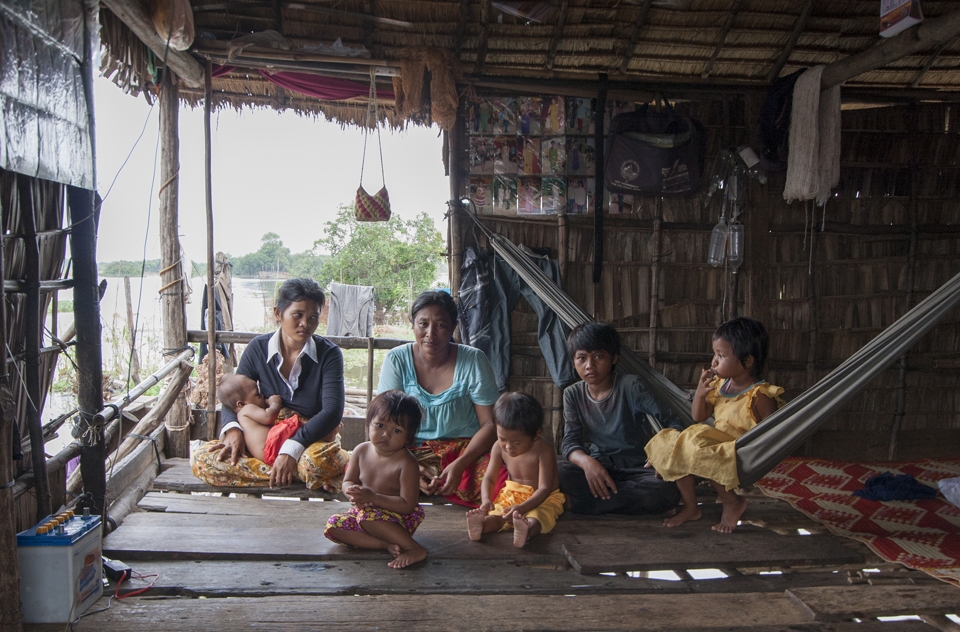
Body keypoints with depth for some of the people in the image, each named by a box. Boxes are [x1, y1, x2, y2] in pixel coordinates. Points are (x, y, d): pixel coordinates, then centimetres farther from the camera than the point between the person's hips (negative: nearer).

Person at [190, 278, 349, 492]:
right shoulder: (258, 349, -2)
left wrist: (291, 449, -33)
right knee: (201, 460, -23)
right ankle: (298, 474, -23)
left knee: (315, 461, -43)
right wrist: (232, 429, -20)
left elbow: (332, 411, -20)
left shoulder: (328, 354, -10)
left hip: (314, 440, -5)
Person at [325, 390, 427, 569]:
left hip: (398, 519, -7)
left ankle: (415, 549, -25)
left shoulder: (407, 464, -21)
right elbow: (348, 481, 7)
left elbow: (407, 505, -24)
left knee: (367, 516, -34)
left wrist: (373, 497, -30)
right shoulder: (361, 451, -4)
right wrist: (354, 493, -19)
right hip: (364, 511, 7)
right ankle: (387, 544, -21)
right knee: (333, 526, -15)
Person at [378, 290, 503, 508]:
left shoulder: (473, 361, -7)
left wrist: (459, 465, -23)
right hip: (411, 451, 2)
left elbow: (491, 424, -7)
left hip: (465, 449, -1)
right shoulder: (396, 360, -3)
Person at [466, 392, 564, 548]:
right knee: (496, 514, -27)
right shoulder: (499, 447, -7)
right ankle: (481, 525, -57)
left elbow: (544, 488, -25)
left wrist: (523, 507, -40)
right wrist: (486, 499, -21)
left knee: (536, 517, -38)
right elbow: (489, 478, 1)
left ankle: (526, 531, -69)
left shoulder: (544, 451, -22)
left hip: (543, 499, -5)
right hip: (512, 495, 5)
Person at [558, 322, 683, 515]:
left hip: (637, 469, -1)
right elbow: (570, 441, -7)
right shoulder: (573, 395, 1)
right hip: (598, 466, 1)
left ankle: (583, 503, -23)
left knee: (666, 492, -35)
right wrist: (587, 462, -31)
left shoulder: (630, 386, -9)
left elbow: (671, 421, -11)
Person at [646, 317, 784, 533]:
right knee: (667, 441, -5)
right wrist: (699, 393, -5)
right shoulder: (718, 385, 5)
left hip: (742, 459, -8)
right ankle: (690, 506, 5)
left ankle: (732, 502, -8)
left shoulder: (760, 395, -15)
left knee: (696, 443, -31)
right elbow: (699, 418, 12)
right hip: (717, 446, 8)